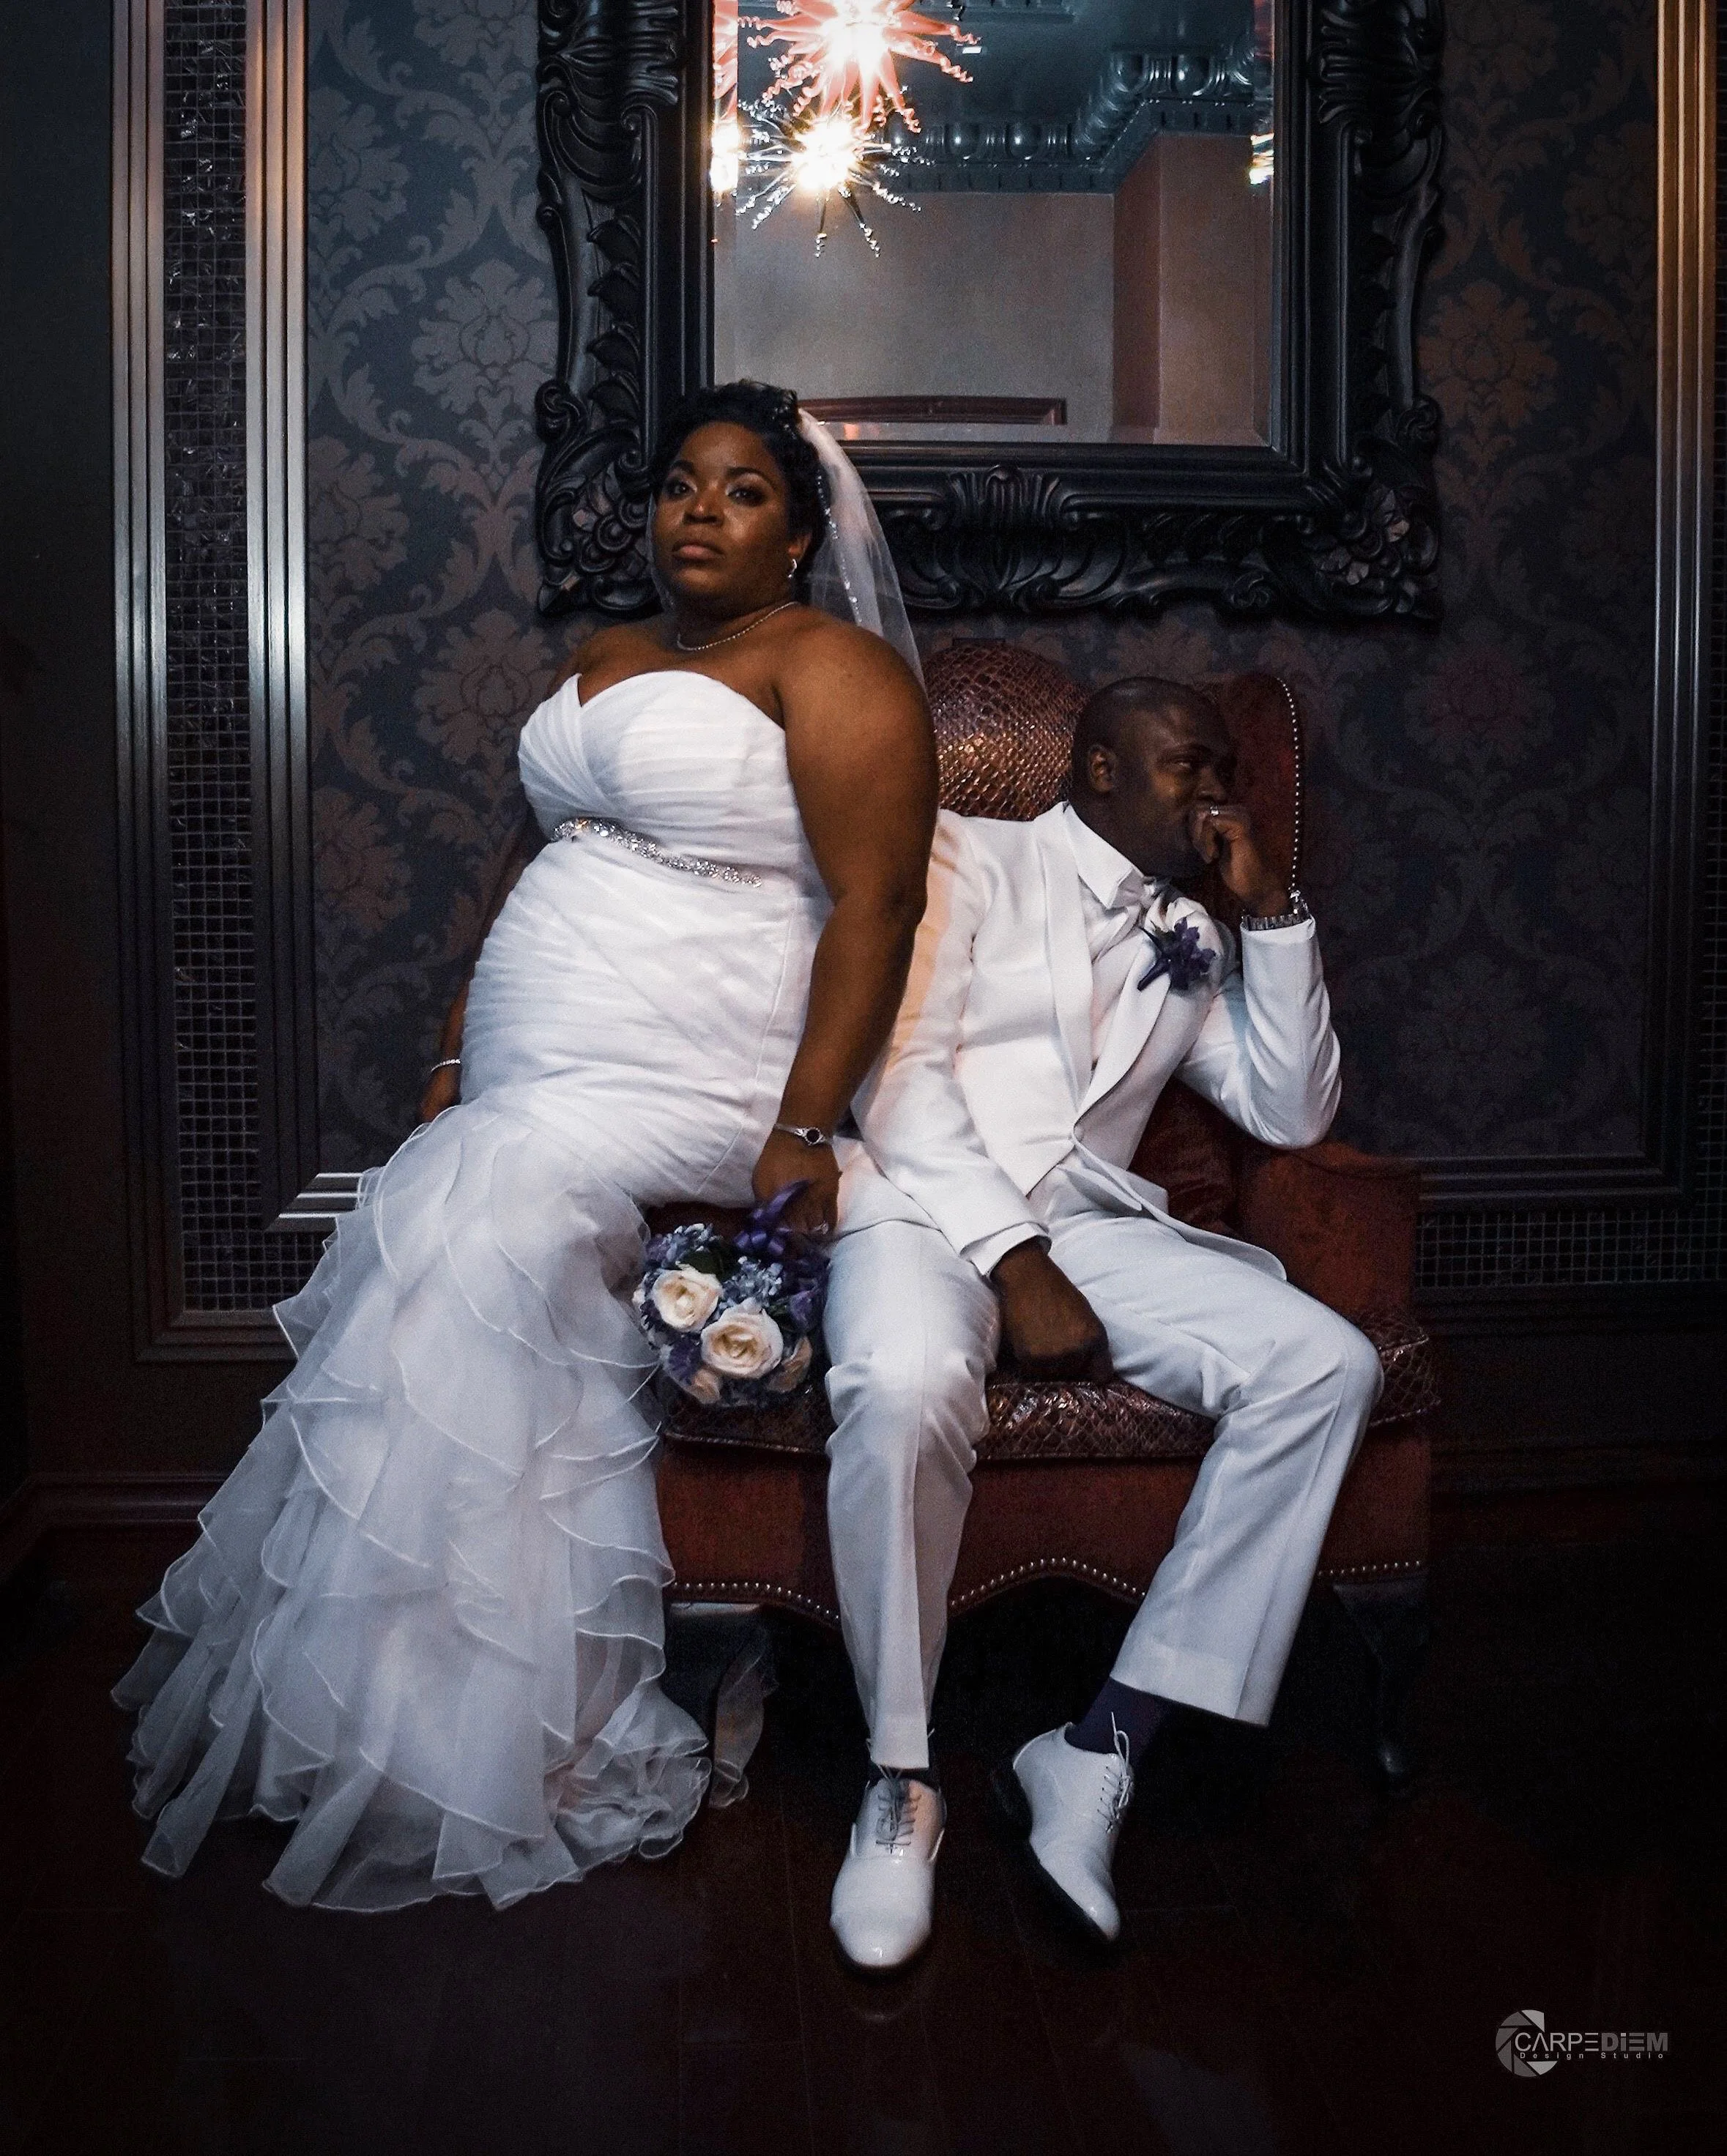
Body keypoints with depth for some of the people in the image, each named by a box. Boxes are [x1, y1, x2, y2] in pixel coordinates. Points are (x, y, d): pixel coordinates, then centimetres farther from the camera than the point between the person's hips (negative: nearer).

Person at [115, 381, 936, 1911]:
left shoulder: (829, 667, -2)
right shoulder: (605, 661, 23)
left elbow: (876, 903, -12)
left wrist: (802, 1132, -21)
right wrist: (466, 1060, 14)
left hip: (682, 1094, -7)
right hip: (529, 1092, 8)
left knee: (482, 1221, -28)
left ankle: (431, 1748, -18)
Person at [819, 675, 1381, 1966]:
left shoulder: (1193, 941, 26)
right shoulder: (972, 857, 9)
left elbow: (1293, 1113, 16)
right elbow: (904, 1072, -5)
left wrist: (1271, 908, 9)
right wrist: (1015, 1265, -16)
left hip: (1093, 1225, 5)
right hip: (929, 1207, -5)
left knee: (1328, 1365, -20)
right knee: (910, 1387, -39)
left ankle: (1101, 1754, -20)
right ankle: (902, 1782, -17)